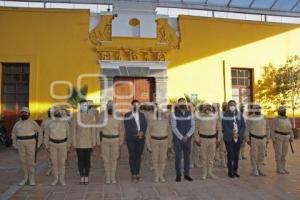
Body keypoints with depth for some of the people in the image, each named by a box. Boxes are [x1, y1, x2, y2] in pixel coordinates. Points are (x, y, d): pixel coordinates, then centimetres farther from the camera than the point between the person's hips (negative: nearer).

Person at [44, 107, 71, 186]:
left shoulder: (65, 123, -7)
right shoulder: (50, 124, -5)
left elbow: (68, 134, 0)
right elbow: (46, 135, 2)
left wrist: (68, 145, 1)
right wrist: (47, 146, 0)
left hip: (62, 144, -1)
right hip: (53, 144, 1)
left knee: (62, 162, 4)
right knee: (54, 162, 7)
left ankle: (62, 179, 17)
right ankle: (56, 178, 21)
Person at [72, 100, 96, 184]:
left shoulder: (91, 117, 1)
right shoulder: (75, 116, -2)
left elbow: (93, 130, 3)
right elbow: (73, 130, -2)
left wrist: (93, 142, -1)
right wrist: (74, 142, -6)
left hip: (88, 142, 1)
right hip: (79, 142, -1)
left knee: (87, 160, 6)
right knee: (80, 160, 6)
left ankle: (86, 177, 18)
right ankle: (82, 177, 19)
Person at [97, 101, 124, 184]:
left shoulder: (117, 115, -3)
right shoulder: (102, 115, -5)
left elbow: (121, 129, 4)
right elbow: (98, 128, -1)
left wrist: (121, 140, 5)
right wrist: (98, 140, -3)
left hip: (115, 139, 1)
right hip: (104, 139, 0)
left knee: (114, 159, 6)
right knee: (106, 159, 5)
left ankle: (113, 176, 18)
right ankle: (107, 177, 18)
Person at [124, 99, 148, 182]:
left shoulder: (142, 115, 14)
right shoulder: (127, 115, 2)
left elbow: (145, 125, 6)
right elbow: (128, 127, -8)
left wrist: (142, 132, -12)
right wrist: (137, 133, -15)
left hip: (141, 138, 3)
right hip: (131, 139, -3)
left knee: (138, 156, 7)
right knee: (132, 156, 1)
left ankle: (138, 174, 14)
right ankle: (133, 174, 7)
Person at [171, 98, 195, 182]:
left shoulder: (190, 114, 3)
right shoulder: (174, 114, -5)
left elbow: (193, 126, 0)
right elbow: (174, 127, -10)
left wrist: (187, 136, -11)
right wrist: (181, 137, -14)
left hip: (188, 139, 3)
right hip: (177, 139, -2)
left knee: (187, 156, 8)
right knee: (178, 157, 4)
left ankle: (187, 174, 20)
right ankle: (178, 175, 15)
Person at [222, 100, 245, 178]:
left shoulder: (239, 114, 7)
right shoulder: (225, 115, -4)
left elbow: (243, 125, 5)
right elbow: (225, 127, -10)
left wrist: (239, 134, -8)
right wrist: (232, 134, -16)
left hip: (238, 138, 4)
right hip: (229, 138, -3)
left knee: (236, 155, 9)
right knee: (230, 155, -1)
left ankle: (235, 170, 20)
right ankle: (230, 171, 10)